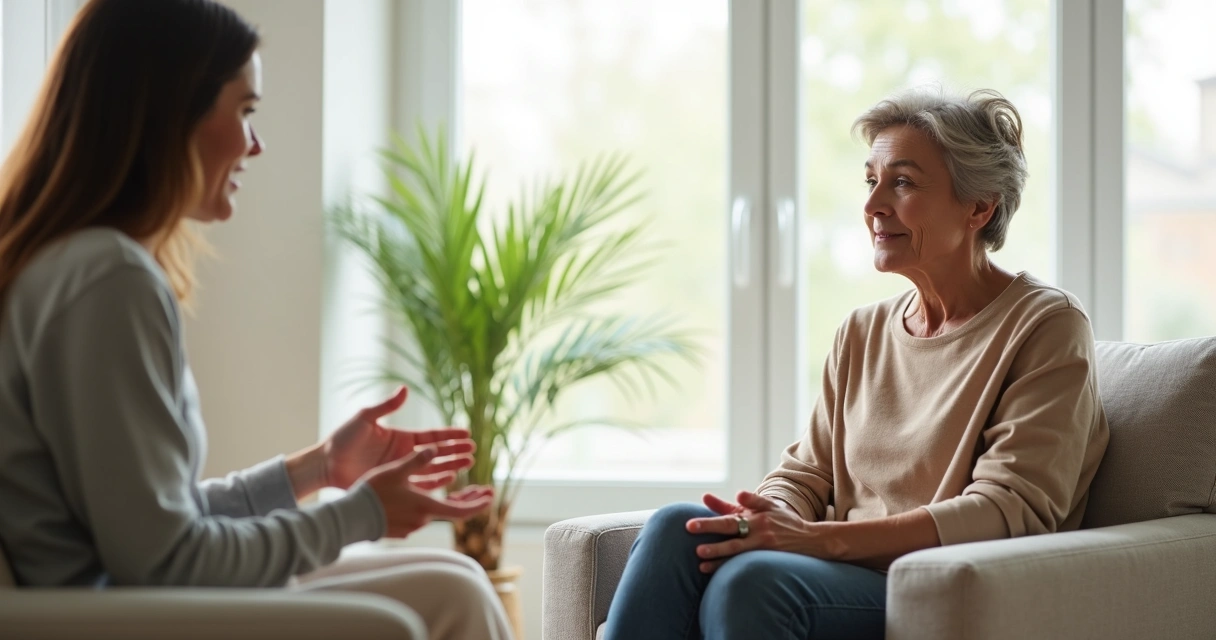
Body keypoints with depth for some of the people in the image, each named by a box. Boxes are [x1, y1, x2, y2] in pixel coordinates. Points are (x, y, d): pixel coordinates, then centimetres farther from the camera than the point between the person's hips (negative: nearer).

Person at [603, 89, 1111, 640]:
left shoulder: (1045, 327, -2)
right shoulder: (864, 332, 19)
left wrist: (824, 538, -21)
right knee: (675, 530, -23)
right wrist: (766, 517, -11)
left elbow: (1009, 511, -13)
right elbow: (806, 474, 16)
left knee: (749, 579, -34)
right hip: (848, 582, 6)